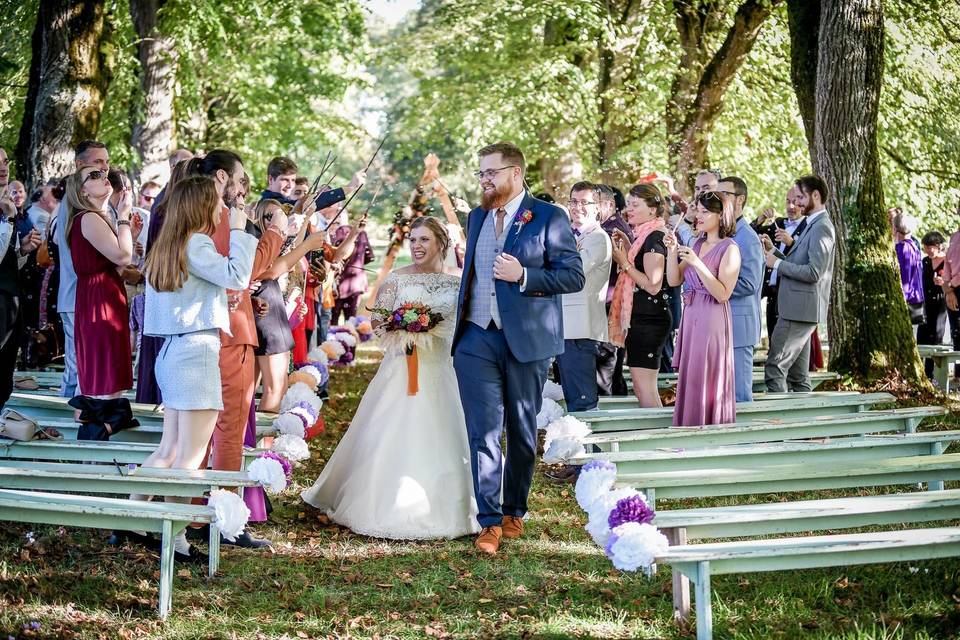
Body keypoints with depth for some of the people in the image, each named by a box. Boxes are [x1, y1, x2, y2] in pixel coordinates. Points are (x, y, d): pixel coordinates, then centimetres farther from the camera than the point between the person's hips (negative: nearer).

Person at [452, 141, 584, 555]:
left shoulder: (548, 218, -4)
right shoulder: (477, 218, 13)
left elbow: (574, 276, -9)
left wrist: (523, 276, -21)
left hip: (526, 341, -3)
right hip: (477, 339, 4)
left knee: (522, 432, 9)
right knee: (483, 431, -5)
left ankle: (514, 511, 25)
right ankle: (490, 522, -6)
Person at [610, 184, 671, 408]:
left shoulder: (654, 238, -15)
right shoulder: (644, 235, 16)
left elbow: (653, 285, -19)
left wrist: (624, 263, -16)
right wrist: (627, 248, 13)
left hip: (649, 320, -10)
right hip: (641, 318, 10)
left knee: (645, 389, -9)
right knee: (642, 388, 13)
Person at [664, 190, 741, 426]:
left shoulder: (729, 248, -8)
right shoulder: (698, 244, 13)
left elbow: (723, 294, -16)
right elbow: (674, 280, 9)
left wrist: (697, 263, -21)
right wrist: (672, 250, -4)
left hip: (713, 320, -7)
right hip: (691, 319, 7)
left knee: (707, 385, -3)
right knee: (689, 383, 10)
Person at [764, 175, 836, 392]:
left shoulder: (821, 227, -14)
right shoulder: (812, 225, 17)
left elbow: (814, 272, -21)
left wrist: (777, 263, -15)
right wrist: (775, 252, 8)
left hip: (801, 310, -10)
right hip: (798, 308, 10)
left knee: (775, 368, -11)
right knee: (797, 375, 12)